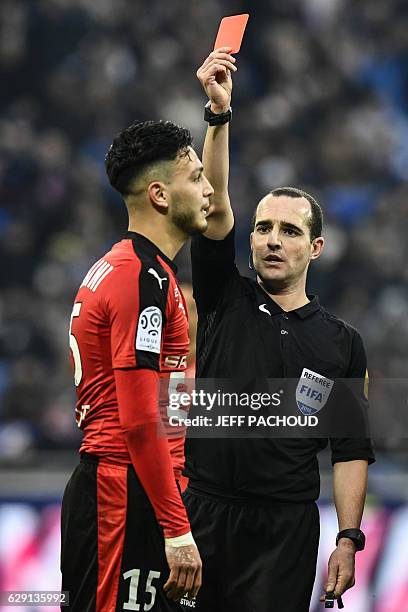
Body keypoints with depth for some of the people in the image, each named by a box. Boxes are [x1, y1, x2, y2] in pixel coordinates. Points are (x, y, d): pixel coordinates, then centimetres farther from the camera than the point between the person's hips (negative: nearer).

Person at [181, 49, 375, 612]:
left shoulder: (341, 343, 10)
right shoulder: (225, 302, 9)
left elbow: (351, 451, 6)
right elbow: (216, 207, -5)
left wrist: (349, 540, -5)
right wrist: (219, 113, -17)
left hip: (285, 528, 0)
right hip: (200, 510, 0)